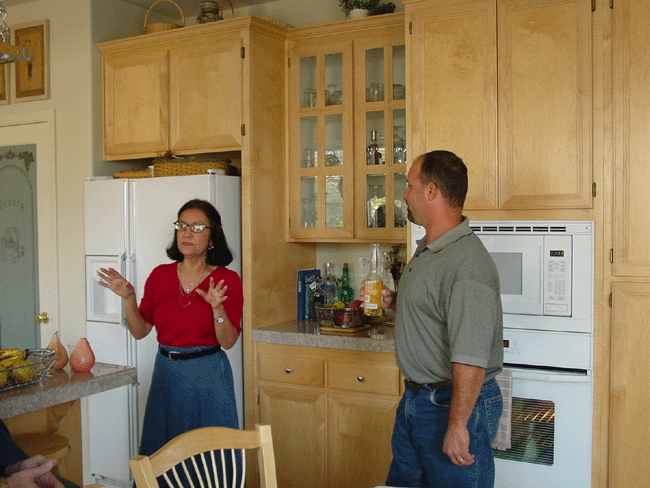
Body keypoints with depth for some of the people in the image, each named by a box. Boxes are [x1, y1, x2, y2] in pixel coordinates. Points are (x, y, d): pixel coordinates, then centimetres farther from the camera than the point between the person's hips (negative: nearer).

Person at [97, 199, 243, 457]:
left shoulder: (227, 280, -7)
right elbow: (140, 330, 6)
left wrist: (217, 308, -26)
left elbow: (228, 341, -10)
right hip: (166, 372, 4)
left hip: (208, 375, -3)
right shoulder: (160, 275, 3)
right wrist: (129, 298, -9)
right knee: (162, 452, 13)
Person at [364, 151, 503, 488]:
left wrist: (457, 425, -25)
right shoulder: (427, 251, 9)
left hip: (454, 402, -10)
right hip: (415, 398, 10)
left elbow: (471, 358, -28)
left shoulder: (467, 263, -25)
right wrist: (394, 302, 6)